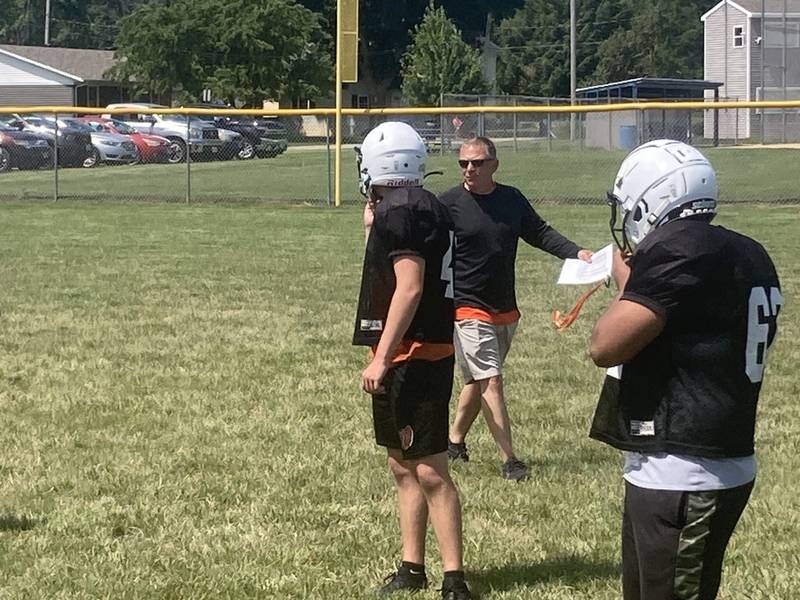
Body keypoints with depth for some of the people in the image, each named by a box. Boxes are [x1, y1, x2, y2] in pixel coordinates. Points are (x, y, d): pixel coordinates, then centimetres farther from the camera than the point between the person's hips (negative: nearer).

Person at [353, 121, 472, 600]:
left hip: (411, 357, -11)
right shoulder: (427, 208, 14)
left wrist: (382, 358, -23)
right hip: (428, 354, 11)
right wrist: (375, 226, 19)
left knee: (430, 470, -9)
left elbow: (410, 287, -23)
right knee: (403, 464, 16)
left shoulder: (400, 210, -15)